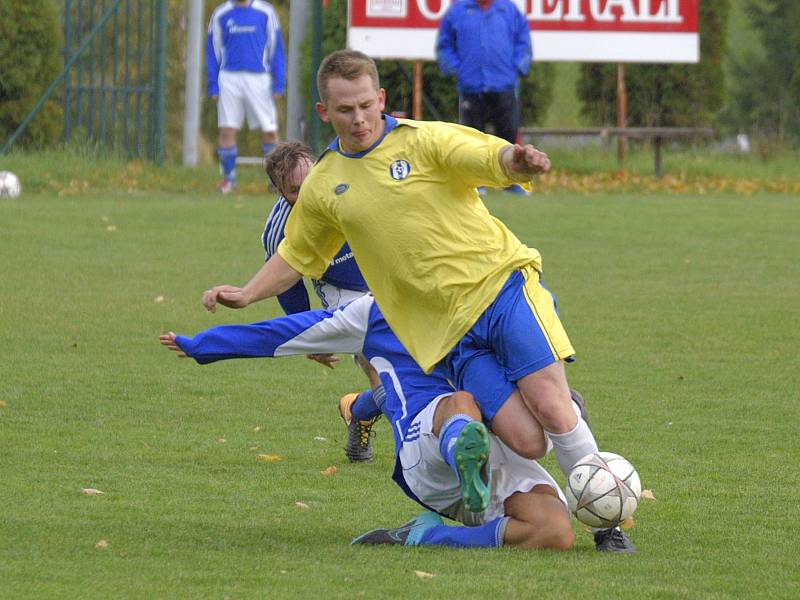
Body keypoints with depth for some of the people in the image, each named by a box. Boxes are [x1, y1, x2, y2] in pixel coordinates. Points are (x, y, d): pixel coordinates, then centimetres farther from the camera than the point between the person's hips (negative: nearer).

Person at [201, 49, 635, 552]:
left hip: (501, 281, -2)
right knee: (522, 438, -15)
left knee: (551, 410, -17)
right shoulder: (323, 186, 9)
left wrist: (519, 160, -38)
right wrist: (247, 294, 13)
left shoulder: (424, 140, -3)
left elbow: (498, 160, -15)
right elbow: (296, 256, 25)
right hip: (447, 333, 2)